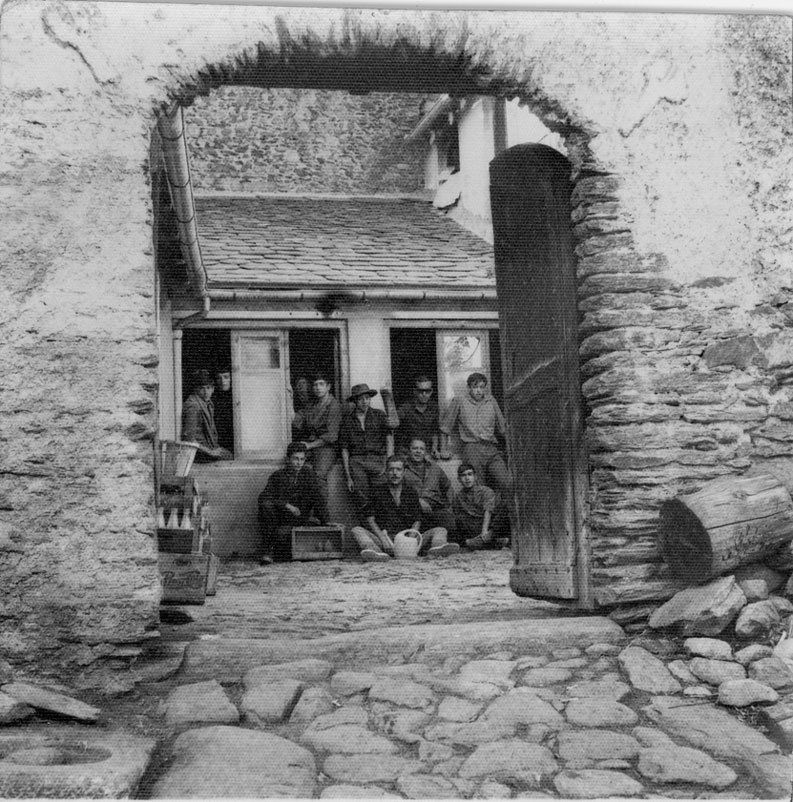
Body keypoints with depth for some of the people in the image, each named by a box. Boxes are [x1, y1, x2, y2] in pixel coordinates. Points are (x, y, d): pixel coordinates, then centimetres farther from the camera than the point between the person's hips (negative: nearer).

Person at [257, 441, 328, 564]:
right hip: (278, 517, 1)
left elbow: (318, 499, 1)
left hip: (299, 519, -1)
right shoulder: (277, 476, 0)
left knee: (281, 533, -35)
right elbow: (264, 497, -13)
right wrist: (286, 505, -25)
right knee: (265, 505, -30)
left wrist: (324, 521, -10)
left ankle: (279, 552, 3)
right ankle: (267, 549, -20)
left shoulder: (308, 473, 4)